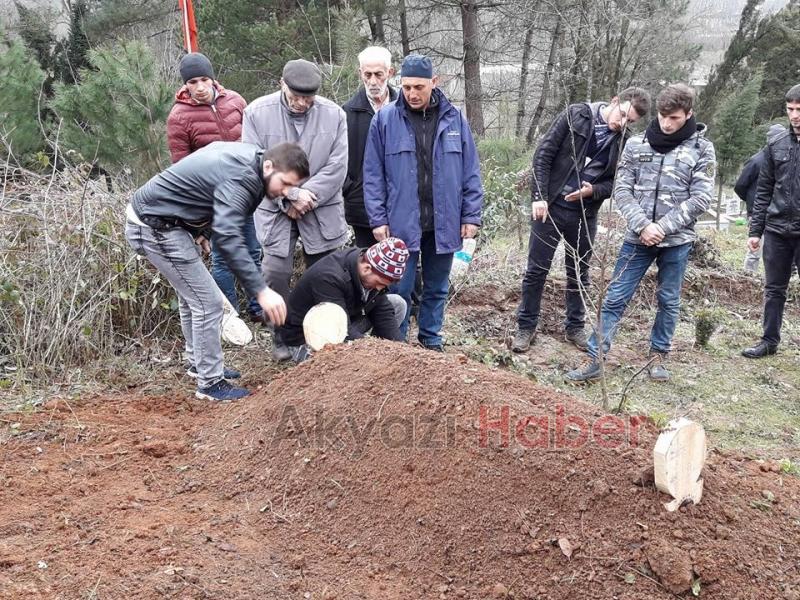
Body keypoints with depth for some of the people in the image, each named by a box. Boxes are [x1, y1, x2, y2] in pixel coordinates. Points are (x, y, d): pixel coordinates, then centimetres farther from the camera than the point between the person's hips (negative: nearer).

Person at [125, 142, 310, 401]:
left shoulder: (246, 155, 3)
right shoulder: (240, 179, -27)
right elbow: (228, 239, -40)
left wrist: (199, 230, 12)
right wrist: (261, 290, -44)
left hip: (157, 220, 10)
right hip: (156, 227, -10)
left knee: (191, 297, 21)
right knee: (207, 303, -7)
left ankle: (199, 361, 37)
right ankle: (210, 383, 3)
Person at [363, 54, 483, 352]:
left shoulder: (454, 119, 3)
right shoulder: (384, 119, -3)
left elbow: (470, 171, 5)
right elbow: (373, 174, -2)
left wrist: (471, 215, 1)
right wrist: (378, 219, -6)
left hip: (444, 223, 2)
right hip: (401, 223, -2)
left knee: (436, 288, 14)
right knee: (400, 289, 4)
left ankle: (431, 339, 31)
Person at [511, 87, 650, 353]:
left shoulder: (625, 141, 0)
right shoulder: (576, 115, -8)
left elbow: (617, 182, 5)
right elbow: (543, 154, -8)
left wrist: (594, 191, -17)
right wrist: (539, 196, -15)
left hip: (585, 214, 3)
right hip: (550, 206, -3)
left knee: (579, 274, 12)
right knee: (537, 269, 3)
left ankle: (575, 327, 27)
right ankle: (526, 326, 16)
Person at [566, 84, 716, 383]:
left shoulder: (702, 149, 0)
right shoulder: (636, 144, 3)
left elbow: (701, 198, -5)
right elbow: (622, 190, 0)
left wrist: (662, 228, -13)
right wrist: (643, 225, -14)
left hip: (677, 240, 0)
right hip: (638, 237, 1)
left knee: (669, 301, 11)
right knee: (615, 298, 0)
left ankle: (658, 355, 28)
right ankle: (594, 360, 5)